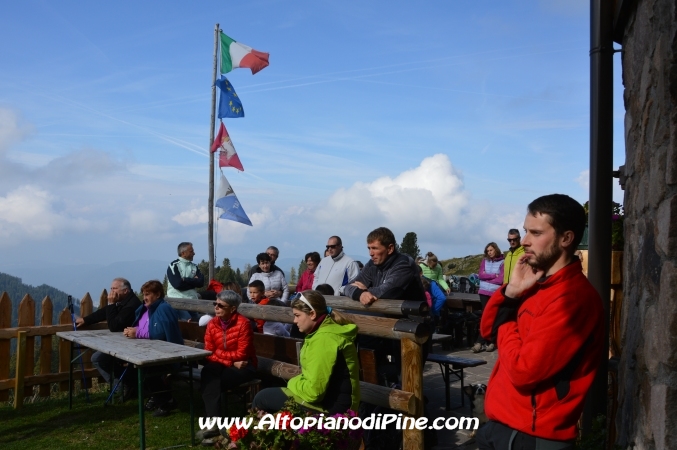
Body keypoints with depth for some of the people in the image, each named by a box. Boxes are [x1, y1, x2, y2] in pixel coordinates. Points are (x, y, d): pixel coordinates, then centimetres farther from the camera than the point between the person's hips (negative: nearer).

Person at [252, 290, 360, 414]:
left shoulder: (323, 340, -23)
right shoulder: (330, 330, 9)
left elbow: (313, 391, -25)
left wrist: (293, 383, -7)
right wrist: (296, 382, -1)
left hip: (329, 406, -10)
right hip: (333, 399, 10)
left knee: (262, 398, -1)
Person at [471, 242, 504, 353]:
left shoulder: (502, 262, -2)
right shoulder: (484, 261, 10)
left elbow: (501, 279, -9)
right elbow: (481, 275, -1)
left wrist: (487, 278, -4)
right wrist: (493, 275, -11)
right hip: (484, 292, 3)